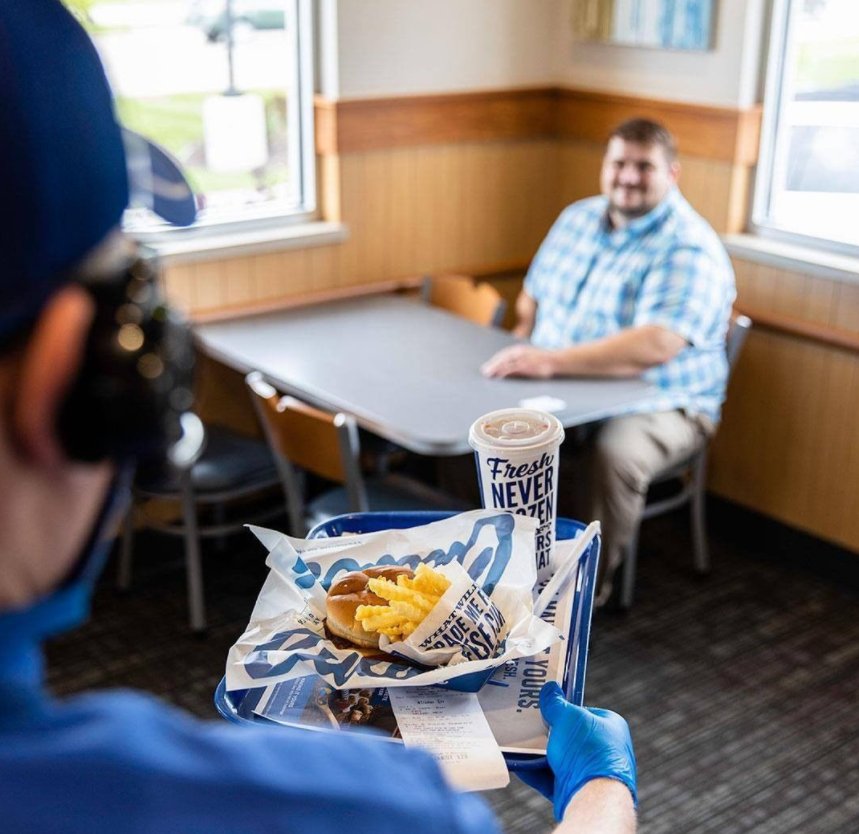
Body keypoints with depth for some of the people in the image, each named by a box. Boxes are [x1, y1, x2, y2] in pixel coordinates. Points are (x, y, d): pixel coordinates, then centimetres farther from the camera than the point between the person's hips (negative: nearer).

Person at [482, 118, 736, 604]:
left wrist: (551, 362, -38)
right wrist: (522, 352, -1)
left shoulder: (691, 250, -16)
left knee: (612, 457, -37)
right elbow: (534, 295, 21)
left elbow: (656, 345, -30)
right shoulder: (578, 218, 9)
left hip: (657, 404, -6)